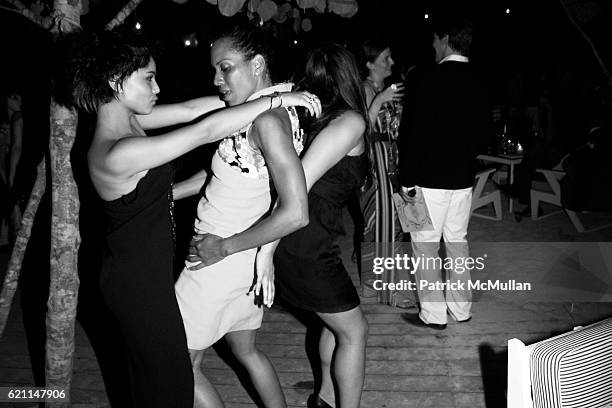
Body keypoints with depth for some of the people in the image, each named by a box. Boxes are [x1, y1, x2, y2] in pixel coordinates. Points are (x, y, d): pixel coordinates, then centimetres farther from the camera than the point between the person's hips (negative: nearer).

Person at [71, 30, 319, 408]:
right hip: (139, 283, -10)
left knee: (152, 370, 25)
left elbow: (189, 109, 1)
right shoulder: (118, 154, -30)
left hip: (138, 272, 10)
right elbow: (206, 131, -30)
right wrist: (275, 100, -23)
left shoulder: (126, 118, -2)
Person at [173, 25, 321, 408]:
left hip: (223, 260, -9)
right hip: (247, 261, 9)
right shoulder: (262, 112, 3)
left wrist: (225, 246, -21)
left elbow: (295, 214, -31)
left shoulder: (268, 120, -24)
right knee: (246, 350, 24)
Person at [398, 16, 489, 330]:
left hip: (431, 178, -7)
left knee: (425, 245, 4)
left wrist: (408, 180, -12)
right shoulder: (477, 84, 5)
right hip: (464, 177, 7)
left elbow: (413, 133, -17)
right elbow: (482, 133, 14)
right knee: (457, 240, 17)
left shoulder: (431, 80, -15)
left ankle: (433, 314, 10)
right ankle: (461, 307, 26)